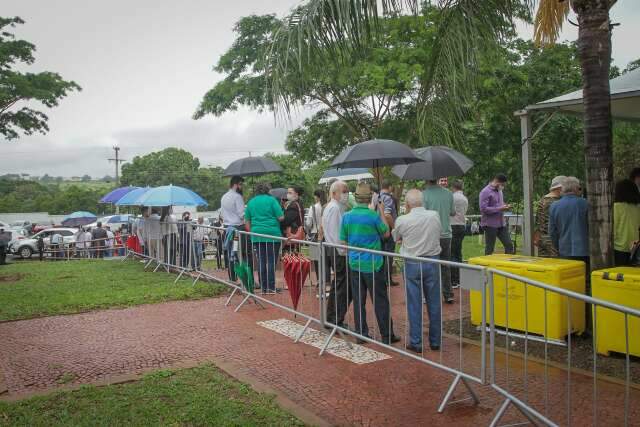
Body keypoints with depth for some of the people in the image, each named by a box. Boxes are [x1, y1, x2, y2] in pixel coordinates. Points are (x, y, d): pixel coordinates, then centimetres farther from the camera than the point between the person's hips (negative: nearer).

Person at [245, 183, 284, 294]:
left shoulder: (251, 202, 12)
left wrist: (252, 232, 23)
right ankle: (271, 288, -2)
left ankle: (263, 288, 9)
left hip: (257, 235, 4)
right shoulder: (271, 200, -2)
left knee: (261, 261, 7)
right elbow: (281, 217, -7)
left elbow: (247, 222, 16)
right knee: (272, 261, -1)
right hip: (272, 234, -4)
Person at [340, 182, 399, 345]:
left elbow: (343, 242, 7)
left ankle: (361, 334, 16)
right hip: (372, 263, -4)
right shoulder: (373, 215, -14)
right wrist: (381, 212, 7)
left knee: (358, 301, 10)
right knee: (380, 301, 3)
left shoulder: (347, 216, 0)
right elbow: (386, 234, 2)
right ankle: (387, 336, 9)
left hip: (354, 264, 4)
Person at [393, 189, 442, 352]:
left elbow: (396, 237, 6)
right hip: (432, 262, 2)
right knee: (434, 303, 11)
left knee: (414, 304, 6)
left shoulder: (402, 220, -12)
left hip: (412, 264, -2)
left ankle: (415, 342, 13)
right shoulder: (435, 216, -5)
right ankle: (435, 341, 21)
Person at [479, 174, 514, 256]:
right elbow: (483, 209, -20)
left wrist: (505, 207, 4)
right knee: (489, 249, 1)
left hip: (501, 224, 8)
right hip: (490, 224, -8)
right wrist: (499, 209, -20)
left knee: (509, 245, 6)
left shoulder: (499, 191, 14)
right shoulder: (485, 192, -12)